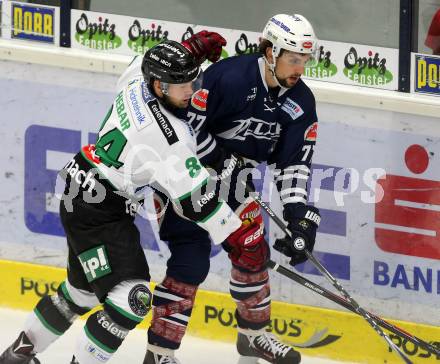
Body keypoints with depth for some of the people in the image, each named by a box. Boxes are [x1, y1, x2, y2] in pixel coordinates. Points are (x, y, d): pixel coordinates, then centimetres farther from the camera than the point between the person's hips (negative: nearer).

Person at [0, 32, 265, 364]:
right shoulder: (171, 136, -27)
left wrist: (194, 47, 14)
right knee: (132, 298, -16)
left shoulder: (136, 80, -4)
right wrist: (237, 232, -11)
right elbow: (194, 199, -22)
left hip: (81, 197, 10)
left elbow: (149, 62, 23)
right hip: (98, 214, -10)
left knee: (83, 290, 24)